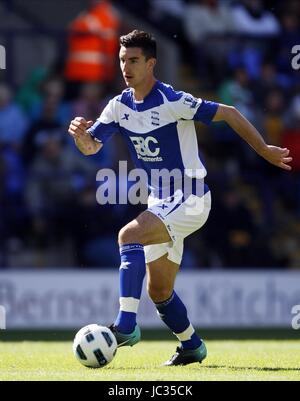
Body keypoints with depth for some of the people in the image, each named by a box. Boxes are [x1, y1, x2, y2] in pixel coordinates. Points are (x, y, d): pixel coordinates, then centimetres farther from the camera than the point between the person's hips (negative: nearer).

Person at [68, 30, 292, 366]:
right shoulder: (119, 106, 2)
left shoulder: (172, 101, -17)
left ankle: (126, 325, -33)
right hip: (160, 202, 8)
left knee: (129, 236, -29)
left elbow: (228, 114, -11)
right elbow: (90, 147, 1)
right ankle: (192, 346, 32)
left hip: (189, 199, -8)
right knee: (159, 291, 10)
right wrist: (79, 134, -23)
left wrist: (264, 150, -8)